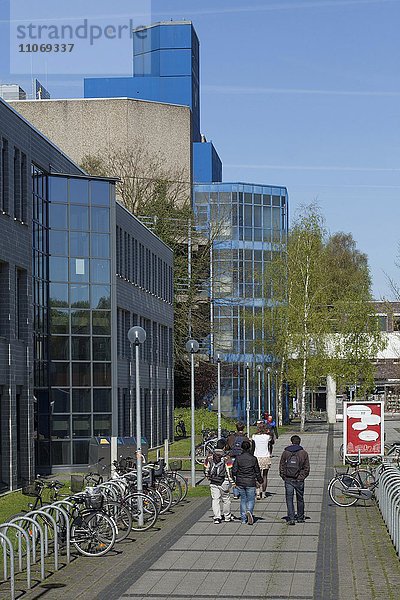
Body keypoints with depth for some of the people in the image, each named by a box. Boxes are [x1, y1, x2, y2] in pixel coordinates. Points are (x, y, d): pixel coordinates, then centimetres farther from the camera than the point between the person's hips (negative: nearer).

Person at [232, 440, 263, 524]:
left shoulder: (238, 458, -5)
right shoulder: (253, 458, -6)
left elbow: (234, 470, -5)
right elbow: (257, 471, 1)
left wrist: (234, 480, 10)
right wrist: (260, 480, 16)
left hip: (240, 482, 2)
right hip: (250, 483, -1)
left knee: (243, 499, 15)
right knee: (251, 500, 8)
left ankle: (243, 518, 15)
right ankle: (249, 511, -22)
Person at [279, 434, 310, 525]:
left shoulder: (285, 452, 1)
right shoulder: (304, 453, -1)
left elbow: (281, 467, 4)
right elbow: (307, 468, 0)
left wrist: (284, 477, 12)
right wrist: (303, 477, 12)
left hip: (288, 480, 0)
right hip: (299, 480, 0)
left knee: (289, 500, 2)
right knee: (300, 499, 14)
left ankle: (291, 518, -9)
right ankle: (300, 518, 24)